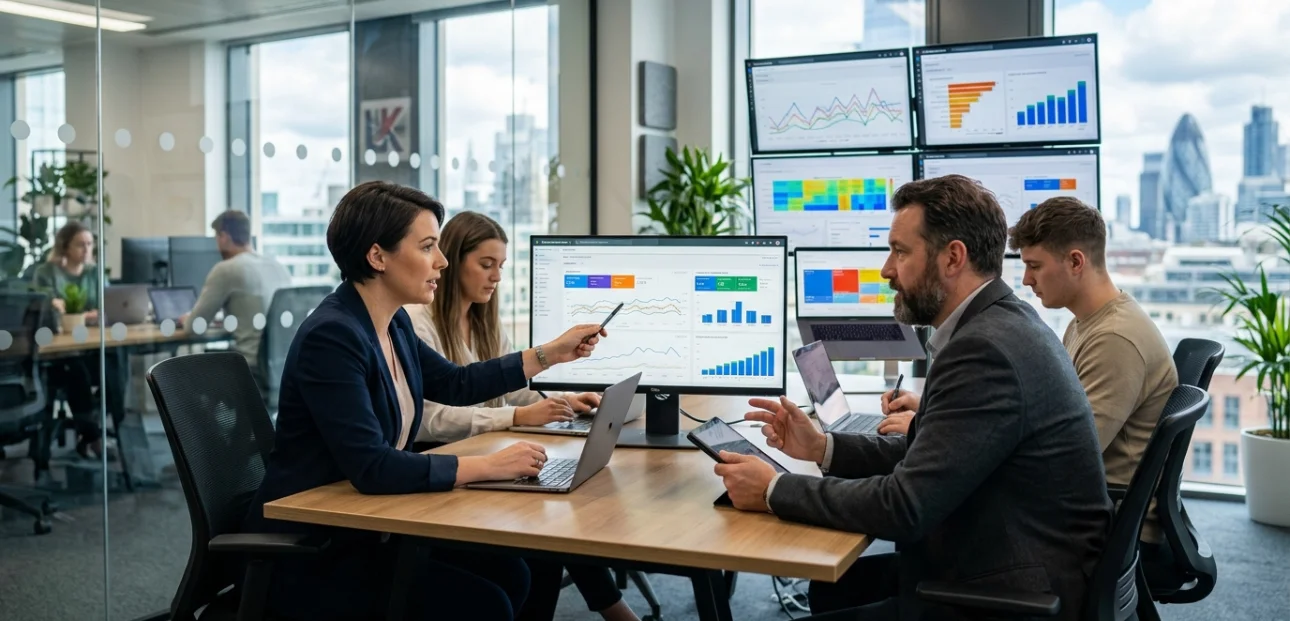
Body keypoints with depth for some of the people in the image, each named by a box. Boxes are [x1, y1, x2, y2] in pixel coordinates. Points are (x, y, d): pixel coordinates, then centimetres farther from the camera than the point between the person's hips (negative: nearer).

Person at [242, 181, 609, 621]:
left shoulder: (393, 322, 4)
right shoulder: (332, 336, -24)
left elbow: (455, 384, 20)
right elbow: (372, 468, -31)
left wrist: (551, 353, 16)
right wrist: (489, 466, -28)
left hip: (367, 529, 9)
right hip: (311, 553, -9)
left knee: (507, 573, -1)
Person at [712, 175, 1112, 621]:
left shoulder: (986, 350, -25)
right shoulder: (1002, 324, 6)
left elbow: (903, 507, -26)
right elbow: (930, 456, 12)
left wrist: (774, 491, -15)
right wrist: (823, 447, 4)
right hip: (1002, 564, 9)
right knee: (833, 584, 14)